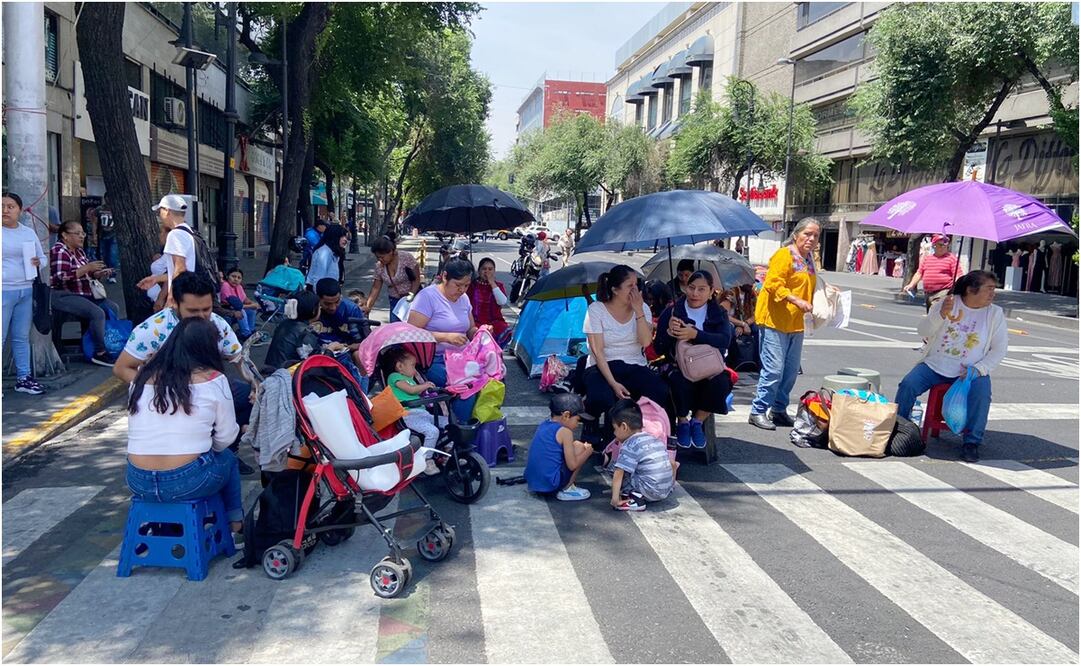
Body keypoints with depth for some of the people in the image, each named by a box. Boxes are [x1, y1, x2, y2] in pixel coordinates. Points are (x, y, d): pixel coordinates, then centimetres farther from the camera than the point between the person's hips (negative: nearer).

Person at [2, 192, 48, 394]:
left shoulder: (29, 232, 11)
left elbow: (43, 257, 18)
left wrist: (38, 263, -4)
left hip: (26, 291, 4)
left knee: (22, 337, 12)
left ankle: (23, 378, 19)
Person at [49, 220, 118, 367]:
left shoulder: (79, 251, 15)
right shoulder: (59, 251, -13)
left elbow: (86, 275, 26)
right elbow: (61, 278, -25)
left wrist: (98, 274, 4)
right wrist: (87, 268, -25)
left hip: (84, 294, 10)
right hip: (64, 296, -10)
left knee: (113, 308, 3)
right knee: (97, 313, -27)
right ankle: (100, 353, -21)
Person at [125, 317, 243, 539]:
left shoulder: (142, 376, 6)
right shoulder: (213, 379, -5)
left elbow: (137, 431, 12)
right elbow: (226, 438, -1)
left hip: (138, 483, 4)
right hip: (188, 482, -4)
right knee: (228, 458, 27)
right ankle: (234, 521, 35)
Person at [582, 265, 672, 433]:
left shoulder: (643, 308, 5)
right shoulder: (596, 309, -6)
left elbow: (646, 342, -11)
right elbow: (597, 351, -12)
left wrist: (638, 310, -16)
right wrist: (613, 383, -22)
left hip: (635, 367, 3)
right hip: (603, 368, -3)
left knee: (662, 394, -27)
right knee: (601, 399, -36)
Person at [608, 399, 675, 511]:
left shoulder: (629, 446, -8)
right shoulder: (656, 440, 14)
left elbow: (618, 474, -16)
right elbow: (673, 464, 19)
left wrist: (615, 498, -14)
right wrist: (671, 485, 29)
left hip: (649, 492, -8)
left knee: (615, 468, -2)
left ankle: (635, 499, -8)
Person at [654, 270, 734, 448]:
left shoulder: (718, 313, 6)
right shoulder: (672, 311, 2)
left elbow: (725, 340, -15)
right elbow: (659, 348, -4)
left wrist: (695, 334, -30)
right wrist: (669, 332, -25)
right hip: (679, 366, -1)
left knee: (721, 383, -31)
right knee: (679, 382, -35)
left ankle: (698, 420, -3)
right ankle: (682, 421, -4)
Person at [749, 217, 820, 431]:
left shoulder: (808, 259, 18)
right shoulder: (784, 255, -10)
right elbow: (773, 284, -21)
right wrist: (797, 300, -27)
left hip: (795, 324, 9)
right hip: (775, 321, -9)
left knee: (791, 371, 12)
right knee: (774, 370, -8)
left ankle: (779, 410, 24)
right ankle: (758, 411, 3)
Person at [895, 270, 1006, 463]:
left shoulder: (995, 313, 3)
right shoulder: (947, 303, 3)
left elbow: (999, 350, -1)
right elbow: (923, 331, -6)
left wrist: (977, 370, -16)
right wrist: (941, 315, -25)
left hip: (971, 371, 0)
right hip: (934, 366, 1)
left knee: (981, 393, -30)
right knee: (908, 384, -21)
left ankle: (972, 442, -16)